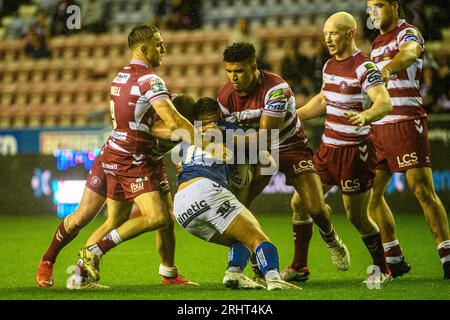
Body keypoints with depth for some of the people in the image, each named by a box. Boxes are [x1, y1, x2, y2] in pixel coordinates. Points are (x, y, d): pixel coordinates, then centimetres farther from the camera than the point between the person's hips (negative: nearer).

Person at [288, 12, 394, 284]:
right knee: (299, 203, 6)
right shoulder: (330, 66, 10)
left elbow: (385, 103, -30)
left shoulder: (364, 67, -16)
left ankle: (383, 270, 19)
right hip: (328, 148, 8)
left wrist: (363, 116, -49)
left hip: (355, 152, -8)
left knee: (357, 217, -1)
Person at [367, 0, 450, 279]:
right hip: (378, 127, 8)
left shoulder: (408, 32, -5)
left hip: (406, 122, -8)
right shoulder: (377, 44, 20)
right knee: (371, 194, 4)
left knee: (424, 191, -12)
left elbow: (410, 53, -31)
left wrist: (388, 68, -50)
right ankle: (394, 259, 13)